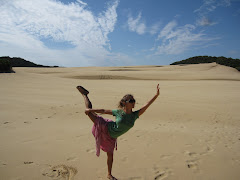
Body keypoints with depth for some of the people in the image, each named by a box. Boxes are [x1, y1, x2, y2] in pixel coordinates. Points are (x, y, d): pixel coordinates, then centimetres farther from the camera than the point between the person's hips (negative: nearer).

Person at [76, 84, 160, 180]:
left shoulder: (135, 115, -15)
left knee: (110, 155, 14)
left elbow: (147, 105, -24)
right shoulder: (118, 112, -20)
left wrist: (157, 95, -33)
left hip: (111, 137, 3)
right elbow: (104, 111, -8)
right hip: (105, 128, -2)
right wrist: (89, 109, -8)